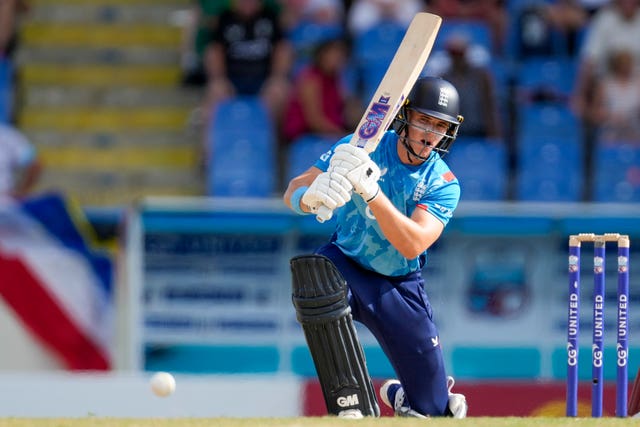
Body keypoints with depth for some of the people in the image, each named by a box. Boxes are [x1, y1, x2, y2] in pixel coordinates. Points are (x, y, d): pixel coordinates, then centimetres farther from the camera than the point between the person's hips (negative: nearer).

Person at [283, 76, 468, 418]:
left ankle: (398, 395, 42)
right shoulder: (362, 147, -12)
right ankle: (352, 406, -34)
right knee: (314, 271, -40)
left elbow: (411, 246, -29)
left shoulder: (443, 184, -12)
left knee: (433, 412, 0)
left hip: (400, 287, 1)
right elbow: (292, 192, -17)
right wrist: (311, 196, -42)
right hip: (345, 267, -1)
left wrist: (371, 191, -42)